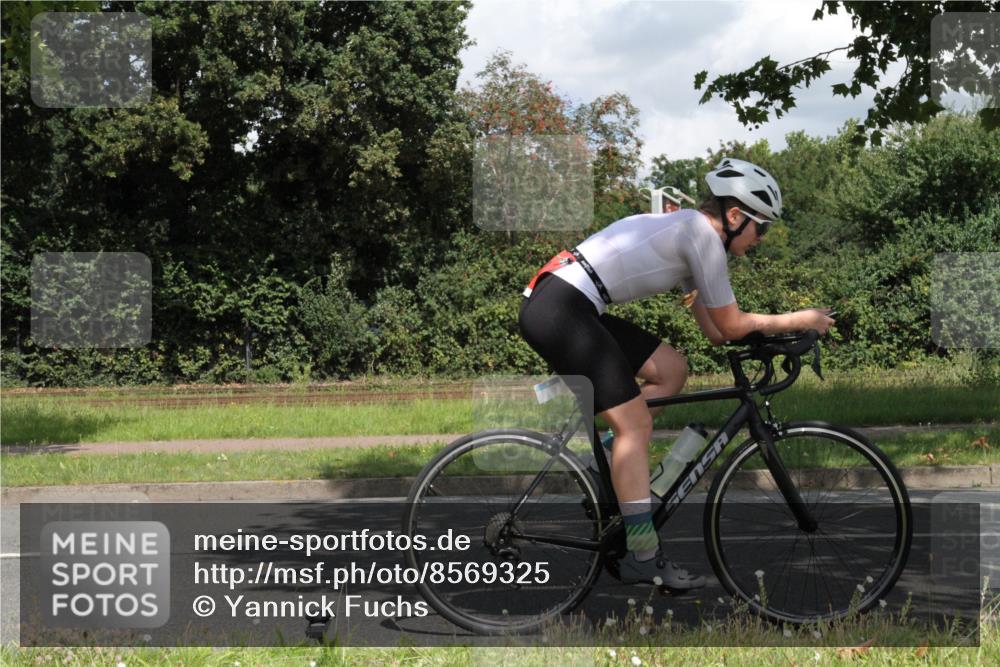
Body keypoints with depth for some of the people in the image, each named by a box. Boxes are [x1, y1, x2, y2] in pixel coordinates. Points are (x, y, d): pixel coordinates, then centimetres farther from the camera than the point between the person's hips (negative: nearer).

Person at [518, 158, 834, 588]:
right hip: (559, 314, -10)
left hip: (564, 308, 10)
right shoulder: (703, 235, -7)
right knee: (635, 424, -7)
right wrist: (799, 320, 6)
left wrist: (785, 325, 16)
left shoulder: (686, 230, 21)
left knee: (671, 369, 15)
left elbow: (715, 330, 22)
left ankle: (609, 468, 14)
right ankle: (643, 560, -4)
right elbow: (730, 327, -4)